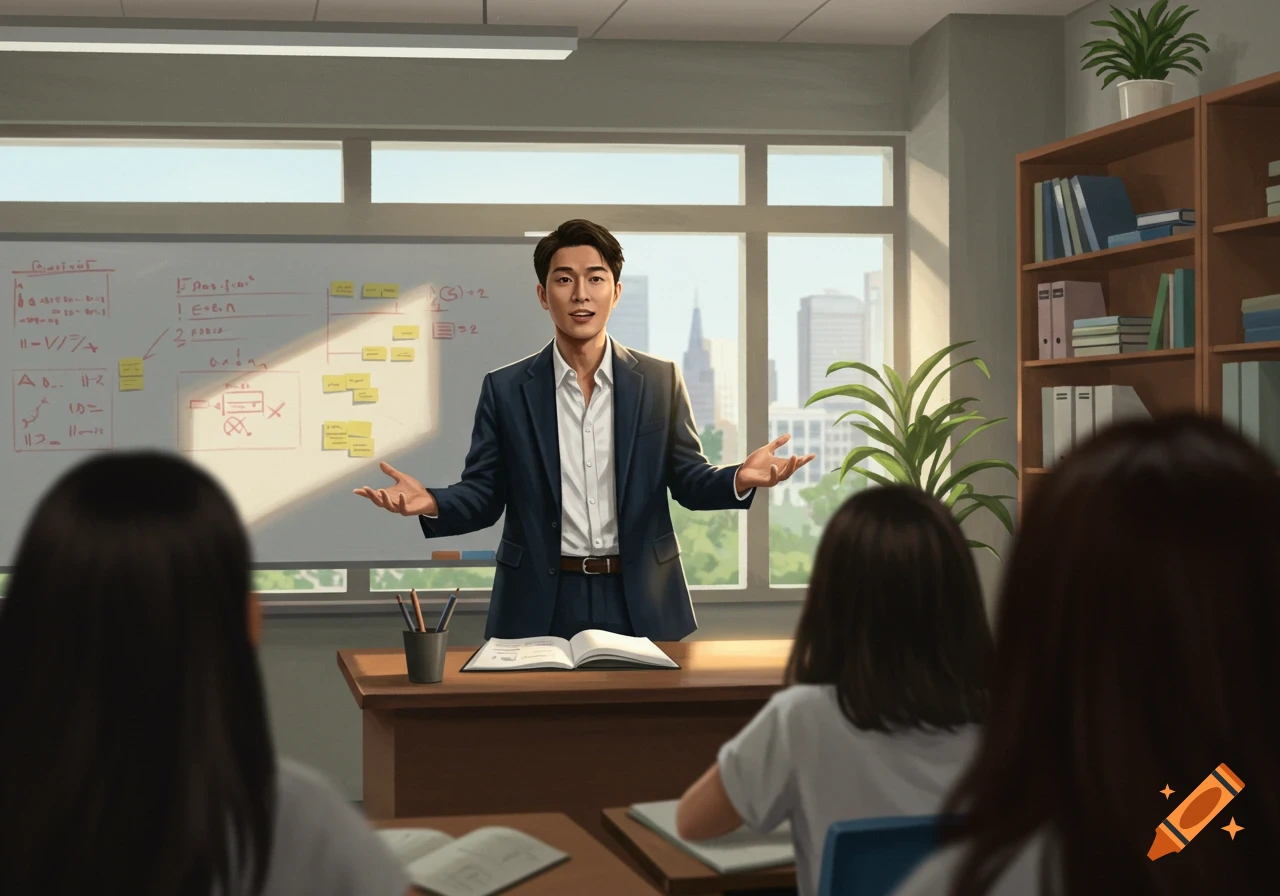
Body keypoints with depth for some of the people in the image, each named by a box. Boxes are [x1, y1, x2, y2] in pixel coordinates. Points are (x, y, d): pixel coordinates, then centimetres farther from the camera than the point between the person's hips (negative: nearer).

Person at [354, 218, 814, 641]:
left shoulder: (660, 381, 3)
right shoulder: (505, 389, 1)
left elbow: (688, 480, 5)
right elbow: (484, 493, 2)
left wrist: (739, 479, -16)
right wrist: (432, 503, -19)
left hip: (640, 602, 1)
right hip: (540, 604, -1)